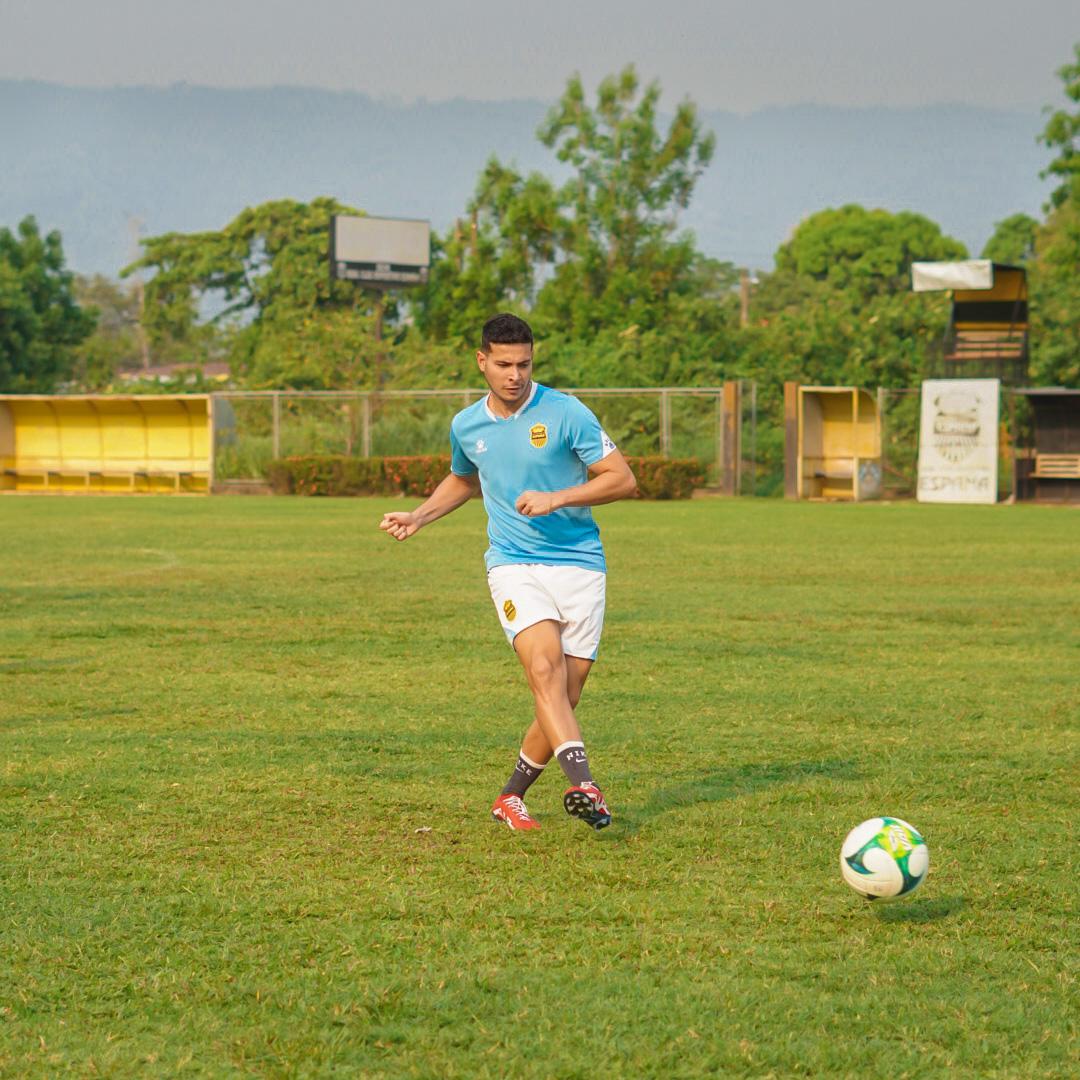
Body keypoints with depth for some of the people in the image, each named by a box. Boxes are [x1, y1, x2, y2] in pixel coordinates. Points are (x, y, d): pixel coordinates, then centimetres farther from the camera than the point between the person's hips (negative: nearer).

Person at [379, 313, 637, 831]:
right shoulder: (466, 426, 8)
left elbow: (622, 479, -5)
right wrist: (418, 517, 18)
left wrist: (556, 499, -16)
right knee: (544, 666, -26)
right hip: (514, 565, 1)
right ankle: (582, 783, -41)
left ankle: (511, 797, 18)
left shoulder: (565, 413, -5)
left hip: (580, 564, -1)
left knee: (563, 699, -3)